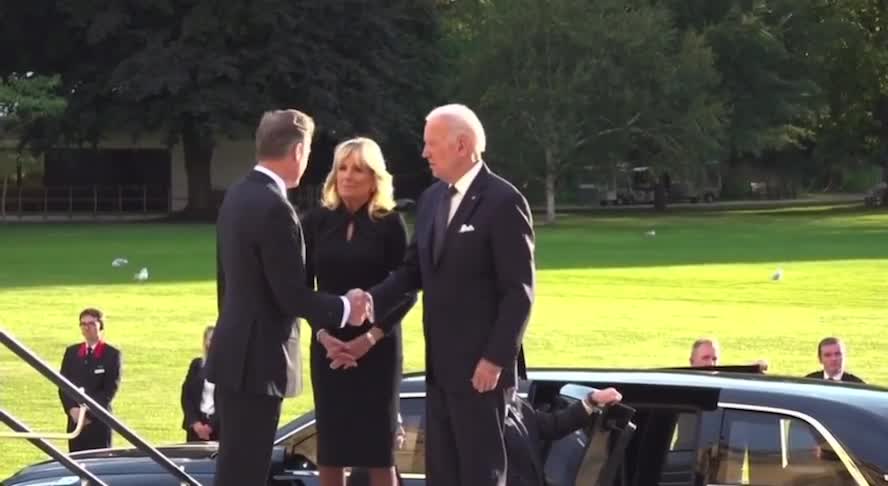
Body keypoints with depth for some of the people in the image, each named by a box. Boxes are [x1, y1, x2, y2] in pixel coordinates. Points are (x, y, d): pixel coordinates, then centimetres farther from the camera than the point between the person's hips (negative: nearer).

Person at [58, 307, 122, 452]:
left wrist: (89, 413, -15)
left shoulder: (112, 354, -2)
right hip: (75, 421, 4)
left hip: (99, 420, -4)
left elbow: (110, 390, -8)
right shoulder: (71, 352, 13)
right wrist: (72, 409, -9)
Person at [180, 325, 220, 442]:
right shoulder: (197, 364, 11)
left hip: (219, 426, -4)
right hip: (196, 424, 4)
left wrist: (211, 426, -12)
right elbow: (186, 395, 8)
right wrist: (195, 422, -6)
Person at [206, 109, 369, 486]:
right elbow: (293, 296, -20)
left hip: (235, 352, 10)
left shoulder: (237, 196, 9)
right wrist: (344, 309, -4)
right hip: (257, 358, -10)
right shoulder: (274, 208, -20)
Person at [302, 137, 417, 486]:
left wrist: (371, 337, -14)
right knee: (329, 446, 2)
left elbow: (406, 290, -3)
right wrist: (322, 333, -10)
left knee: (377, 446, -2)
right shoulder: (316, 221, 3)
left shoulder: (390, 223, -3)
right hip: (328, 345, 2)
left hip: (377, 346, -2)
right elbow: (302, 286, 5)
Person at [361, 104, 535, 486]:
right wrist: (375, 300, -3)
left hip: (479, 364, -8)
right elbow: (415, 268, 15)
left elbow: (519, 290, -15)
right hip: (439, 362, 8)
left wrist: (496, 358, -18)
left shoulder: (502, 201, -13)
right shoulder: (431, 198, 12)